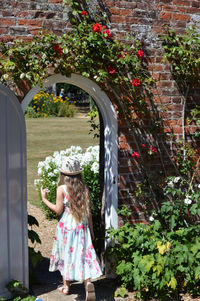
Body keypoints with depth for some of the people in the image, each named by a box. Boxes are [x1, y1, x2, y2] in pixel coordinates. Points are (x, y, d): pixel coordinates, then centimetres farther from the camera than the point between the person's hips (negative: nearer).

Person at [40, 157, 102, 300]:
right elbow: (88, 211, 3)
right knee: (83, 253, 5)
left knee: (66, 254, 13)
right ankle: (88, 282, -15)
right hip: (82, 226, 2)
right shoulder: (84, 188, 0)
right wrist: (91, 229, 11)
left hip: (66, 226, -2)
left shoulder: (62, 189, -11)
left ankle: (66, 285, 25)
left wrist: (44, 199, 2)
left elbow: (58, 210, -9)